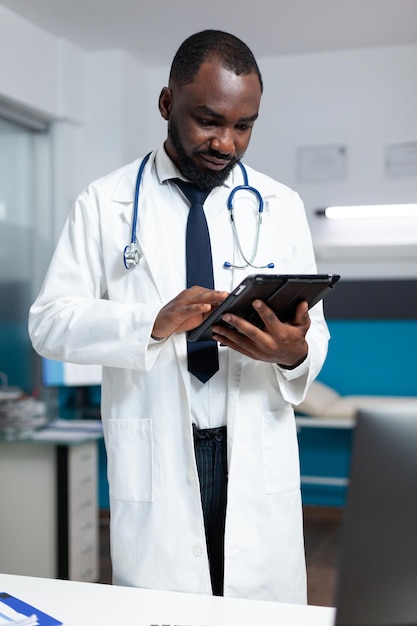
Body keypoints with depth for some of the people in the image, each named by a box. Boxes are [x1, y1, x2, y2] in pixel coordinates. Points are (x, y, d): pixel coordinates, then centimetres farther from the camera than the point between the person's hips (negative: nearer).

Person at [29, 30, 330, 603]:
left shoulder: (282, 206, 7)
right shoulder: (105, 204, 2)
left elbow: (314, 335, 7)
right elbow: (48, 322, -4)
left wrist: (294, 352, -18)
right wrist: (153, 321, -21)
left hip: (259, 464, 2)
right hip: (155, 465, -1)